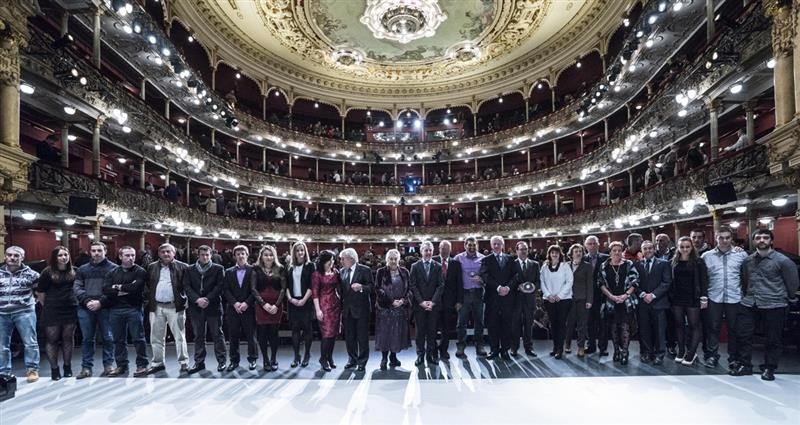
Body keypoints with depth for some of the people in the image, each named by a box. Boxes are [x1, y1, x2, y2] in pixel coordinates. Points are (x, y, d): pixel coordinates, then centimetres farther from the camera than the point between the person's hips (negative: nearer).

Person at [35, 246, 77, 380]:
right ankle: (54, 368, 14)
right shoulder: (48, 272, -4)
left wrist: (76, 301, 7)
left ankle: (67, 366, 21)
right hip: (52, 311, -2)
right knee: (52, 340, 4)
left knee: (68, 338, 9)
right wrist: (46, 305, 2)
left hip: (70, 310, 2)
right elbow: (40, 291, 1)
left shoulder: (74, 271, 3)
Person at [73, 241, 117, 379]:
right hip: (85, 308, 3)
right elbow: (77, 287, 5)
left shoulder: (113, 268, 1)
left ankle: (108, 365, 15)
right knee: (87, 339, 9)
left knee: (108, 338, 3)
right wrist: (87, 301, -11)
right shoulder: (82, 269, 14)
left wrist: (101, 302, -16)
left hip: (105, 308, -3)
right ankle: (86, 367, 17)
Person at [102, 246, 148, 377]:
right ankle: (121, 365, 24)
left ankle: (142, 365, 9)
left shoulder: (140, 271, 0)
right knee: (119, 340, 12)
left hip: (134, 309, -4)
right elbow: (105, 289, -4)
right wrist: (127, 289, -13)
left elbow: (136, 287, -16)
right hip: (115, 310, 4)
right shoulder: (113, 272, 11)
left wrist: (119, 287, -4)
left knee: (138, 338, 0)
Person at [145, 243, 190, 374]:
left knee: (180, 336, 0)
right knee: (156, 338, 11)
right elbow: (147, 285, 14)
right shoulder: (152, 267, 11)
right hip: (156, 307, 4)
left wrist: (184, 299, -8)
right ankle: (157, 363, 23)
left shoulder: (182, 267, -1)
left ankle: (184, 362, 7)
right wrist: (149, 298, 2)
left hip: (175, 307, -4)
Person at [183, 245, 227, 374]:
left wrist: (208, 299, -15)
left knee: (217, 335, 3)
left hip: (213, 307, -2)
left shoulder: (218, 269, 4)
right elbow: (187, 287, 1)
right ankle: (199, 362, 18)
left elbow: (219, 286, -5)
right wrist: (197, 299, -13)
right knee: (198, 336, 9)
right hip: (196, 307, 2)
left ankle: (221, 361, 13)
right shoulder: (190, 270, 10)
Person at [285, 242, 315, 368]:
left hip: (306, 301, -3)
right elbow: (287, 285, 8)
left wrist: (304, 300, -14)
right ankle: (296, 356, 11)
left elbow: (311, 285, -7)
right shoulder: (290, 267, 10)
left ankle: (307, 354, 12)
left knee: (307, 328, 2)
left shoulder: (310, 265, 0)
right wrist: (290, 298, -6)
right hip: (293, 301, 3)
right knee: (295, 328, 5)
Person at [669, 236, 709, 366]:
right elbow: (670, 280, 7)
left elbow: (704, 280, -5)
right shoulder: (674, 262, 6)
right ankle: (681, 352, 17)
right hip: (677, 298, 3)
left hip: (693, 298, -3)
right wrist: (670, 296, 2)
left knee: (694, 325, 0)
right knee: (679, 325, 8)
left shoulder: (698, 261, -2)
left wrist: (704, 298, -10)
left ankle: (691, 353, 8)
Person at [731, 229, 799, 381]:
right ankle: (744, 365, 19)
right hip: (749, 304, 4)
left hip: (774, 306, -4)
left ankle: (769, 368, 21)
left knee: (773, 339, 5)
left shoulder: (783, 260, -6)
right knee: (742, 335, 5)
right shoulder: (748, 261, 9)